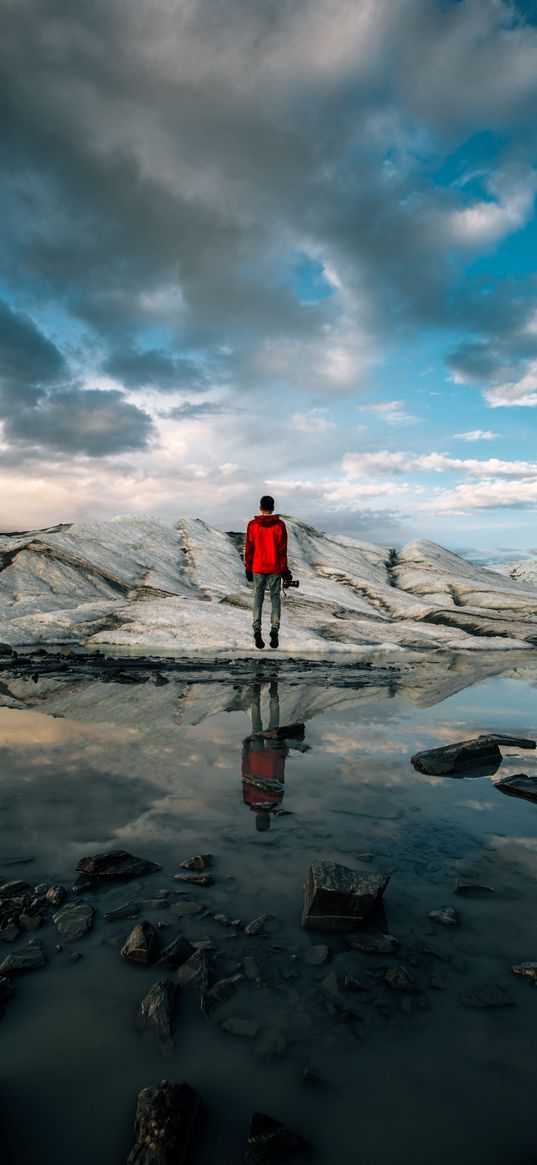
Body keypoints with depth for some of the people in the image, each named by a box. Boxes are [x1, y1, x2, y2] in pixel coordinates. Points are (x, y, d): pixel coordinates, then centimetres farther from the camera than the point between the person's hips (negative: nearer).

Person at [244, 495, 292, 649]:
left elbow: (249, 549, 0)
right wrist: (284, 569, 3)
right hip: (275, 568, 0)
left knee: (258, 598, 7)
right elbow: (282, 549, -4)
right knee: (275, 597, 8)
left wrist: (248, 569, 8)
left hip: (257, 568, 0)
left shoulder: (252, 525, -3)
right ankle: (275, 631, -5)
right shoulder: (280, 525, -5)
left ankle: (257, 630, -5)